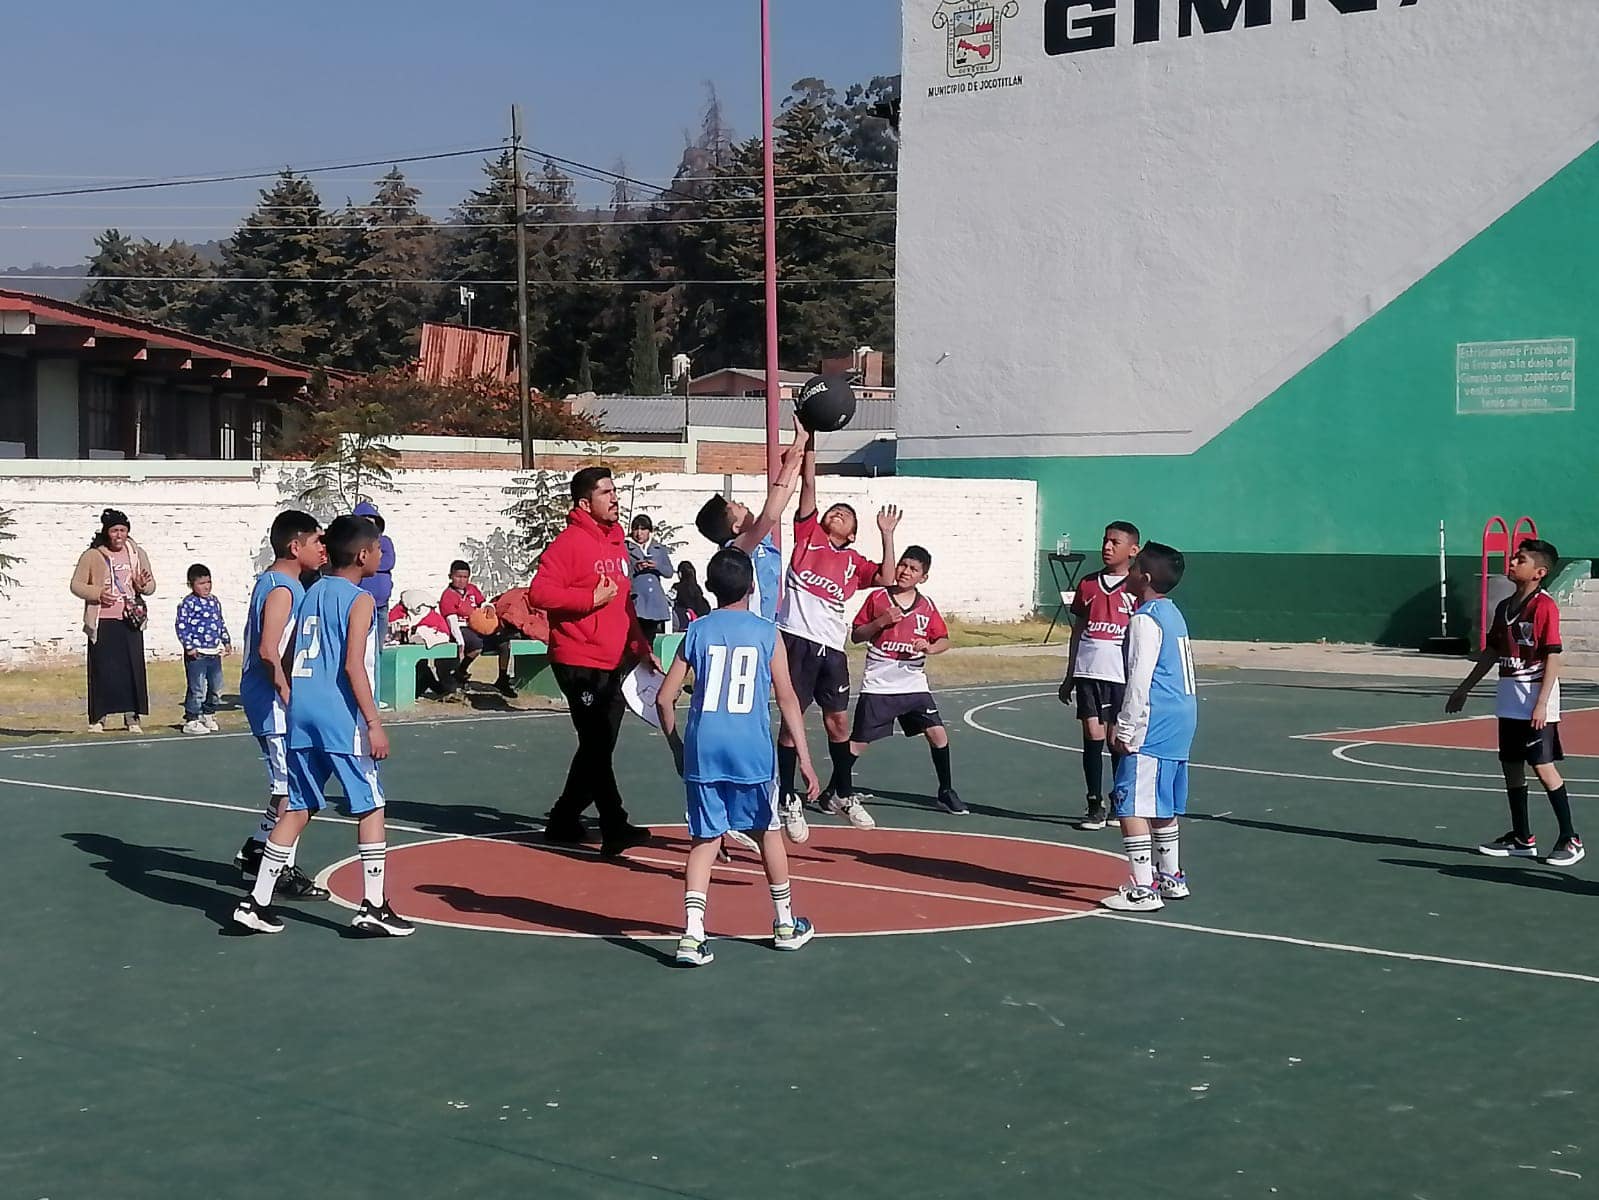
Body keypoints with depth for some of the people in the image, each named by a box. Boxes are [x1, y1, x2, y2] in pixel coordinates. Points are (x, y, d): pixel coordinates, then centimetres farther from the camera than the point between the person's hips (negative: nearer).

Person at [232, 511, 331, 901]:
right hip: (274, 698, -10)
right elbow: (269, 651, -26)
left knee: (285, 783, 19)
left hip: (265, 697, 10)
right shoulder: (281, 588, -17)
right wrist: (289, 699, -24)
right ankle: (284, 871, 1)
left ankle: (253, 854, 28)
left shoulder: (275, 582, 14)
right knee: (291, 787, -4)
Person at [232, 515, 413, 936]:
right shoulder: (359, 600, -7)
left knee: (298, 808, 12)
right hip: (341, 717, -7)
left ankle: (257, 902, 10)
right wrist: (374, 722, -16)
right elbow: (353, 665, -16)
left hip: (302, 713, 7)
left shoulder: (311, 594, 16)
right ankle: (373, 906, 0)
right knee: (371, 806, 2)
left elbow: (289, 659, 18)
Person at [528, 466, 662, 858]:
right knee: (597, 748, -7)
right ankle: (615, 829, -6)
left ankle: (564, 821, 25)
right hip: (580, 663, -9)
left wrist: (642, 649, 22)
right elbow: (539, 592, -19)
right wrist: (591, 598, -22)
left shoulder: (617, 542, 16)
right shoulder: (570, 542, -11)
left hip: (616, 664, 9)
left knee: (598, 748, 13)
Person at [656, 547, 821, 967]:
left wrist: (677, 748, 18)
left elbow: (664, 699, 4)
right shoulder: (766, 632, 3)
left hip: (702, 750, 1)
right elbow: (787, 699, 1)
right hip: (751, 751, -1)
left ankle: (692, 934, -9)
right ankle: (786, 924, 29)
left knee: (704, 840, 5)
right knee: (769, 831, 18)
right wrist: (804, 756, 5)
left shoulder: (697, 632, 6)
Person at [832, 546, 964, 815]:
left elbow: (944, 640, 9)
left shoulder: (927, 607, 4)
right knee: (859, 741, 0)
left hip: (914, 684, 2)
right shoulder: (878, 598, -3)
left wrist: (929, 647, -12)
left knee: (937, 733, -5)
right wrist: (880, 622, -15)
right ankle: (837, 788, 18)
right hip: (878, 685, -2)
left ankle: (946, 792, 10)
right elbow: (856, 635, 1)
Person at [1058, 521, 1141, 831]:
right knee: (1092, 736, 2)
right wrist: (1069, 676, 14)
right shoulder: (1088, 584, 11)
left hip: (1120, 675, -3)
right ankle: (1095, 806, 7)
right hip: (1087, 672, 3)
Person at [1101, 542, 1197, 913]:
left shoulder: (1145, 620, -14)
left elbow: (1140, 679, -19)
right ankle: (1170, 878, 30)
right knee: (1162, 805, 21)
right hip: (1181, 720, 10)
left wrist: (1125, 727, -15)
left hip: (1153, 726, -10)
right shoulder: (1172, 614, 16)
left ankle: (1143, 889, -13)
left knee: (1130, 805, -9)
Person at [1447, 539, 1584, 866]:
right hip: (1508, 701, 8)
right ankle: (1522, 839, 20)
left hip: (1536, 704, -8)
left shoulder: (1544, 606, -12)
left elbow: (1552, 658, -16)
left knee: (1543, 767, -8)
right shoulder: (1504, 606, 11)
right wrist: (1465, 688, 22)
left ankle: (1570, 840, 1)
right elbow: (1491, 652, 20)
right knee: (1511, 767, 10)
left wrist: (1542, 703, -21)